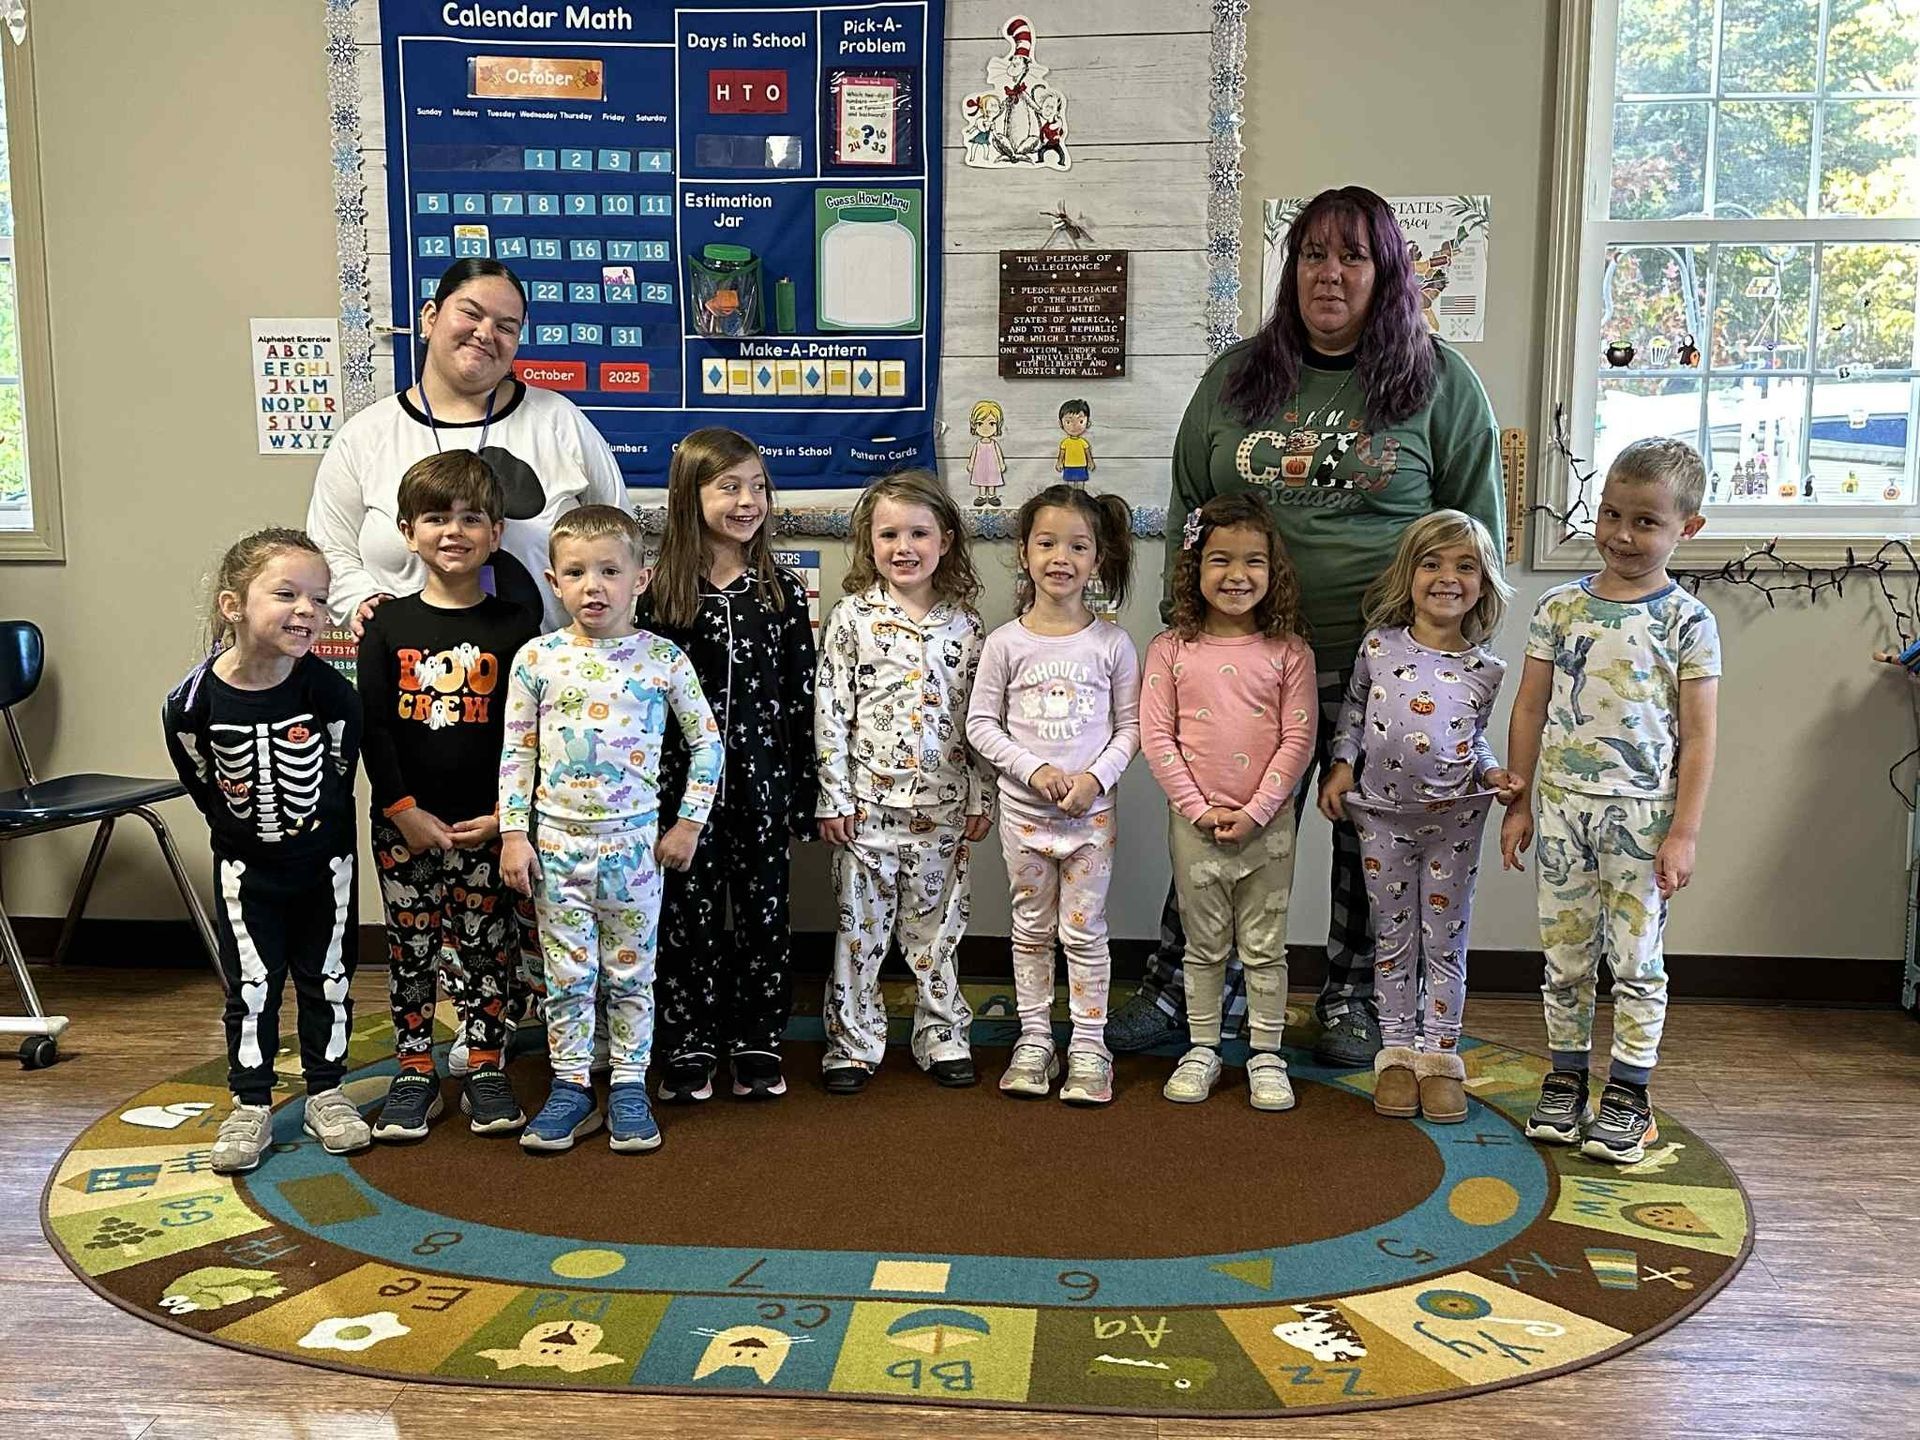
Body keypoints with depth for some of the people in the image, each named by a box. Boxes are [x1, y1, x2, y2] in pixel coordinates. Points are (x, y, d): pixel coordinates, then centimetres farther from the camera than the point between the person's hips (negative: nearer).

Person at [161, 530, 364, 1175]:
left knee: (327, 979, 12)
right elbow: (203, 784, -2)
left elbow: (340, 773, -6)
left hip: (325, 861, 0)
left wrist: (313, 829, 3)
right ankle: (250, 1106, 22)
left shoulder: (329, 691, -22)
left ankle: (326, 1093, 28)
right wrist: (241, 829, 4)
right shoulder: (193, 701, -21)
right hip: (246, 867, 0)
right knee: (251, 987, 8)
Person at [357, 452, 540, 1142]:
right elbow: (371, 728, -2)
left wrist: (502, 816, -9)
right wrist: (404, 811, -10)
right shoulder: (387, 625, 0)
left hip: (486, 826, -1)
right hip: (405, 824, 1)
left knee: (484, 949, 7)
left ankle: (485, 1071, 21)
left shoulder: (514, 626, -2)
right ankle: (414, 1073, 23)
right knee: (410, 950, 10)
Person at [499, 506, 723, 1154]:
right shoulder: (536, 659, -2)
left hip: (634, 840, 0)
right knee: (567, 974, 7)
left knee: (631, 972, 9)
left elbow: (707, 742, 3)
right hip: (557, 839, 1)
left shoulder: (663, 658, -4)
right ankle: (571, 1088, 20)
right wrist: (513, 834, -2)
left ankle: (630, 1087, 21)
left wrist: (689, 822, -1)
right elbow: (516, 753, 2)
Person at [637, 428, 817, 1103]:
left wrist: (802, 796, 1)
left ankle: (757, 1045, 23)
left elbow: (801, 697, 3)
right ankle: (689, 1050, 20)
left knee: (763, 912, 8)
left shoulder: (782, 592, 1)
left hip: (762, 777, 1)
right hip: (685, 780, -1)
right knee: (690, 916, 7)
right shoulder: (662, 595, -2)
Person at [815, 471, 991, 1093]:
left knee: (937, 925, 10)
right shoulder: (852, 618, -3)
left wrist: (979, 800, 5)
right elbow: (830, 712, -4)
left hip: (943, 805, 2)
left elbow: (977, 717, 7)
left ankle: (943, 1036, 24)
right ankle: (853, 1042, 17)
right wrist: (834, 797, -7)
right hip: (867, 803, -2)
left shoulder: (964, 625, 4)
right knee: (860, 924, 5)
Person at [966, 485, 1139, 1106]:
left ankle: (1089, 1045, 17)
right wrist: (1033, 769, -15)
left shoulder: (1111, 642, -4)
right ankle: (1034, 1040, 24)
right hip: (1024, 809, 1)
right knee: (1032, 929, 12)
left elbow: (1131, 725, 0)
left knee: (1084, 931, 6)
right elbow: (980, 723, -2)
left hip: (1091, 810, -1)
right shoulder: (1006, 642, -4)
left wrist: (1097, 777, -15)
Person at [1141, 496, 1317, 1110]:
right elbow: (1156, 737, -5)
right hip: (1194, 822, 0)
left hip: (1267, 823, 0)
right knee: (1204, 946, 13)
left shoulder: (1289, 651, -3)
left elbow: (1297, 739, -6)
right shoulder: (1171, 649, -3)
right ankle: (1201, 1051, 25)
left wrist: (1255, 812, -12)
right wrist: (1200, 809, -11)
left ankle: (1266, 1055, 21)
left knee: (1265, 948, 9)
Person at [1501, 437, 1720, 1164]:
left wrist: (1684, 833, -9)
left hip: (1642, 811, -3)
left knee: (1635, 959, 4)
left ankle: (1627, 1096, 15)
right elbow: (1529, 711, 7)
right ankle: (1566, 1079, 24)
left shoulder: (1687, 621, -4)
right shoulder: (1559, 608, 3)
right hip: (1563, 803, 3)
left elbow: (1698, 737, -5)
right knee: (1565, 955, 11)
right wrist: (1518, 804, 5)